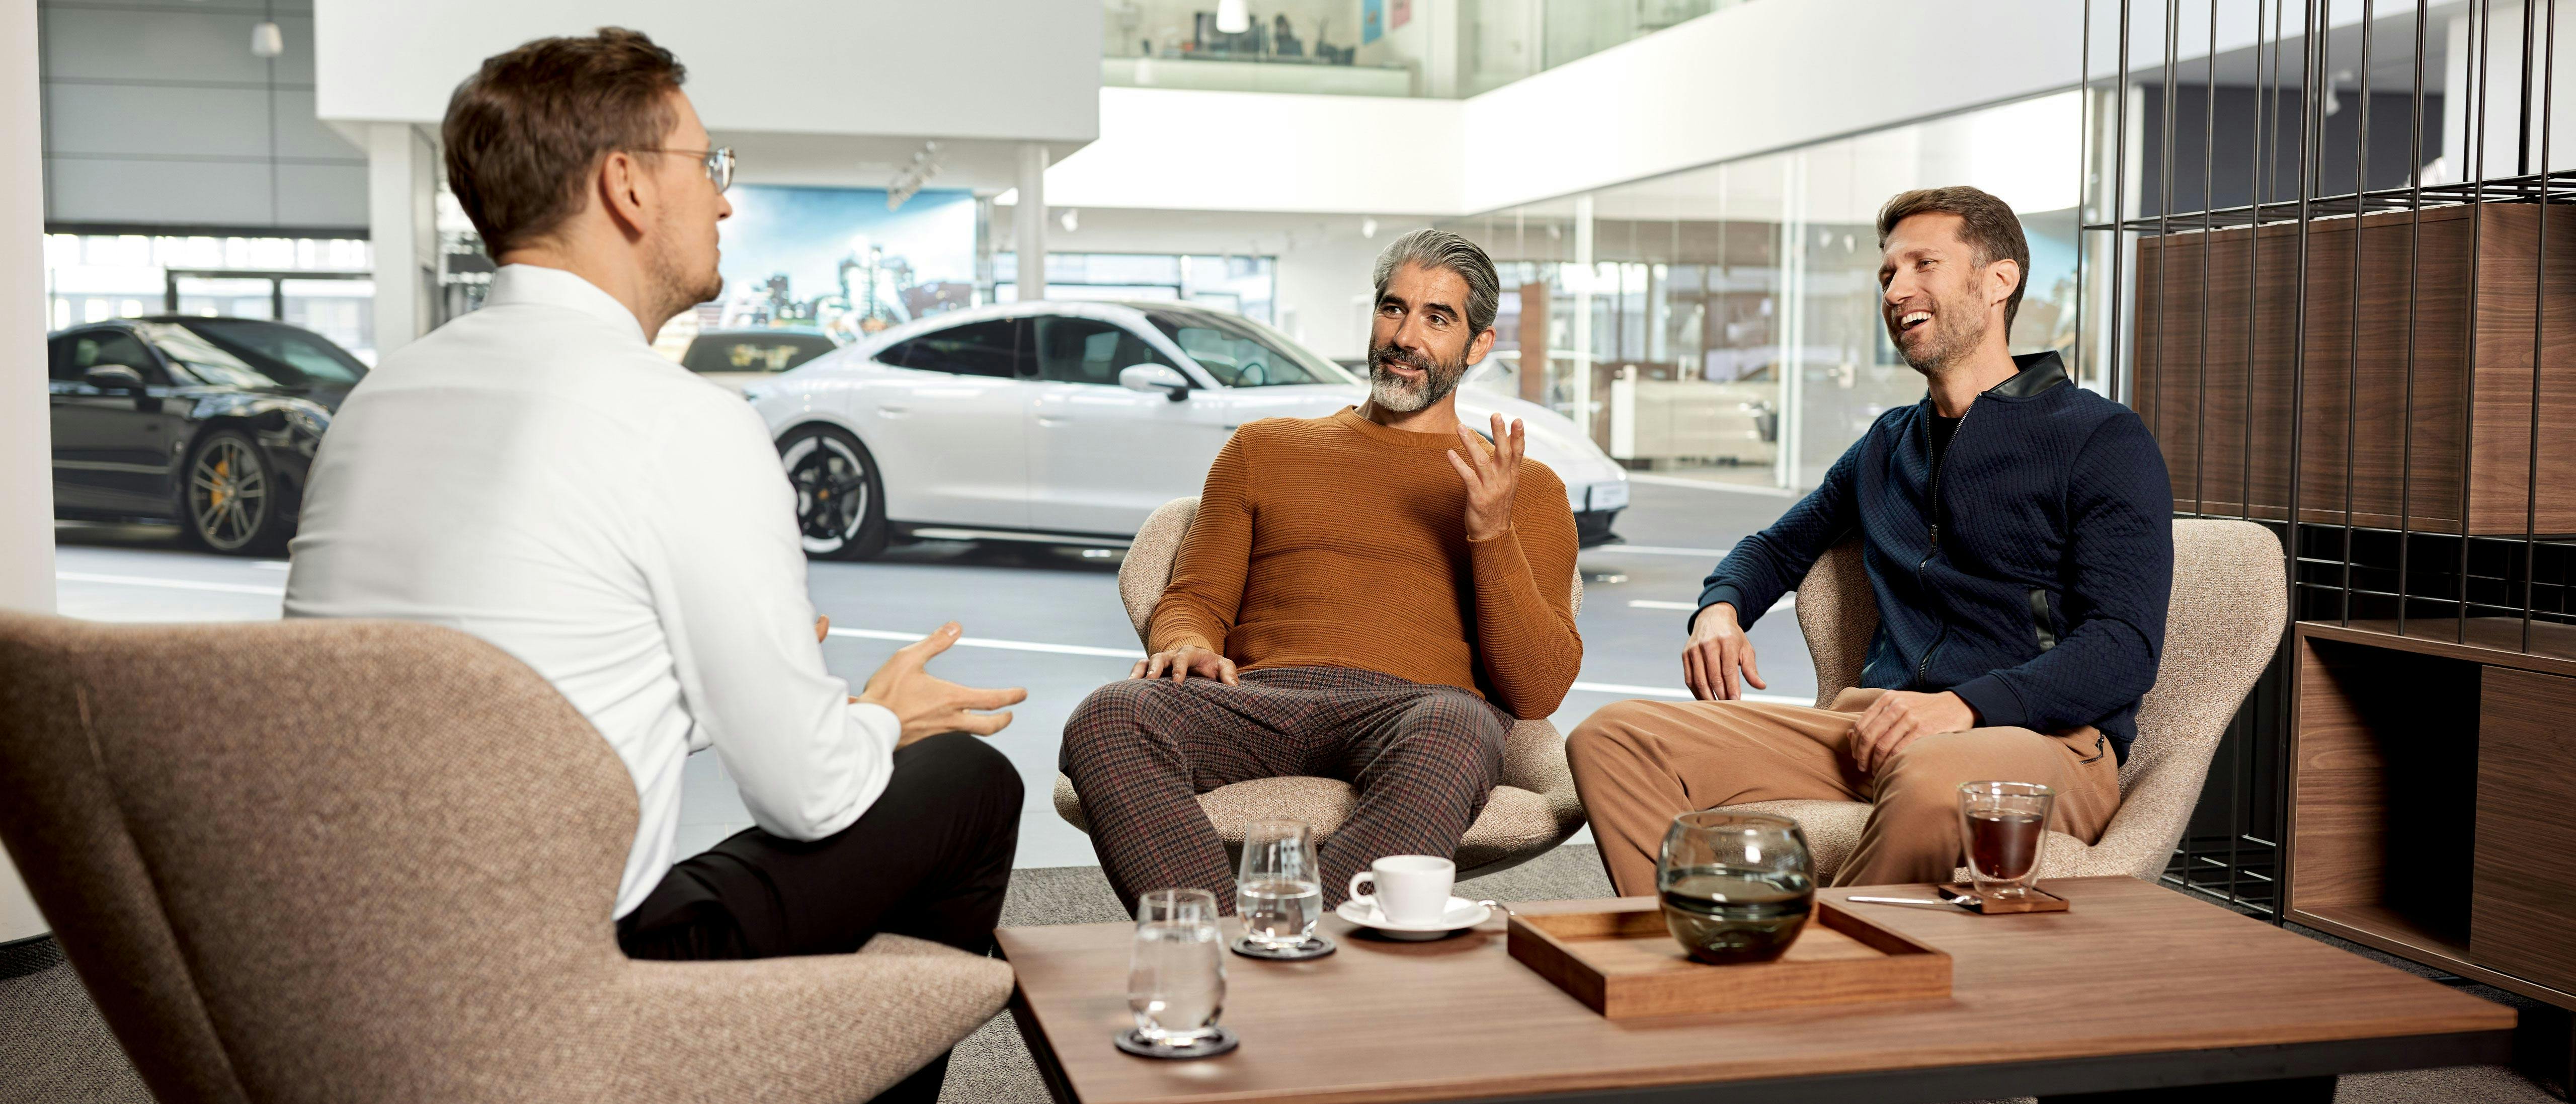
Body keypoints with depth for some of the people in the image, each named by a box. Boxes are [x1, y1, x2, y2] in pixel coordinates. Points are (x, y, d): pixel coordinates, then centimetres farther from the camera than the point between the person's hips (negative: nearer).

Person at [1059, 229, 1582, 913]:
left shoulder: (1527, 489, 21)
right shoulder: (1266, 448, 28)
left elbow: (1539, 693, 9)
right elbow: (1195, 601, 22)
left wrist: (1492, 534, -5)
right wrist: (1186, 645, -3)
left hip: (1420, 706, -2)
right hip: (1262, 697, 2)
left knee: (1450, 738, -41)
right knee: (1108, 721, -32)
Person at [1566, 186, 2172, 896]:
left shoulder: (2101, 439, 4)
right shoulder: (1886, 446, 25)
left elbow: (2126, 648, -7)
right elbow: (1779, 547, 39)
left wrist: (1965, 705, -23)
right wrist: (1720, 608, 14)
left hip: (2044, 739, -5)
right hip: (1875, 727, 6)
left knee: (1932, 782, -44)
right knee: (1613, 740, -15)